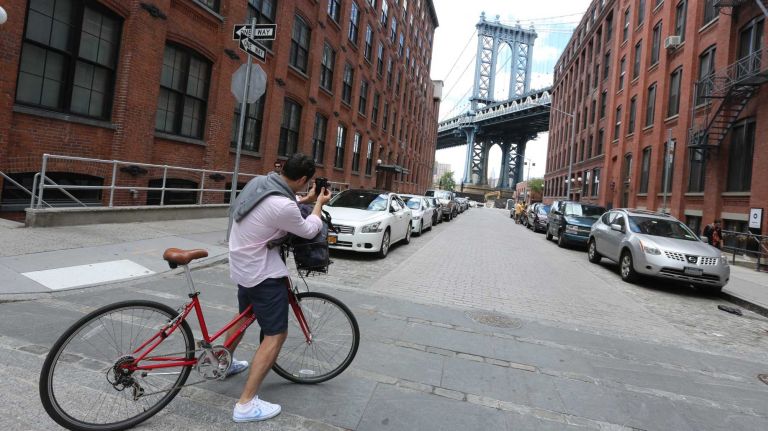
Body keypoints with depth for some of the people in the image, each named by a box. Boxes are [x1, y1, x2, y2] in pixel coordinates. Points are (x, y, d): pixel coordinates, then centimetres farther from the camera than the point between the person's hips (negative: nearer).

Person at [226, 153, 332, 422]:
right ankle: (246, 404, 1)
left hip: (242, 267, 10)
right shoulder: (283, 206, -29)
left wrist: (305, 200, 19)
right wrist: (319, 204, 5)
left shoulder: (259, 183, -1)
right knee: (276, 335, -2)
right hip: (263, 273, -10)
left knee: (244, 315, 31)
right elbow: (308, 231, -11)